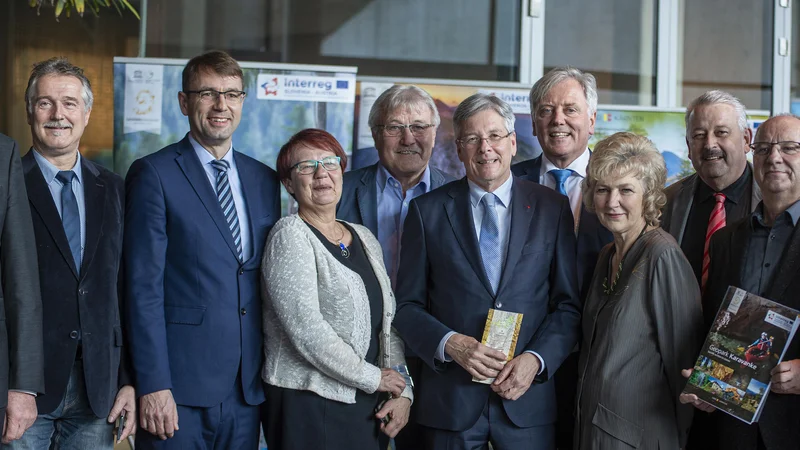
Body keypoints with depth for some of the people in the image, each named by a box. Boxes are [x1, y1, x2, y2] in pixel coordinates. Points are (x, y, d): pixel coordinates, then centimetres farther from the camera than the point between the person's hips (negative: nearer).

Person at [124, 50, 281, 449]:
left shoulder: (265, 180, 13)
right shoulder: (154, 174, -4)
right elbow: (144, 288, -9)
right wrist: (153, 386, -14)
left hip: (248, 389, 5)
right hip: (179, 390, -5)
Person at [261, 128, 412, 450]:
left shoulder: (364, 238, 12)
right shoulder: (290, 236, -8)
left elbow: (388, 322, 12)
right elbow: (307, 330, -18)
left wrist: (403, 392, 0)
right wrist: (373, 378, -11)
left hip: (368, 407, 6)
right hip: (308, 407, -6)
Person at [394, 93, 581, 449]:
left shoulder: (553, 208, 5)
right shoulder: (427, 210, 4)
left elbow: (569, 304, 4)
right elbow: (408, 305, 3)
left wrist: (536, 359, -9)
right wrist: (450, 344, -13)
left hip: (527, 398, 0)